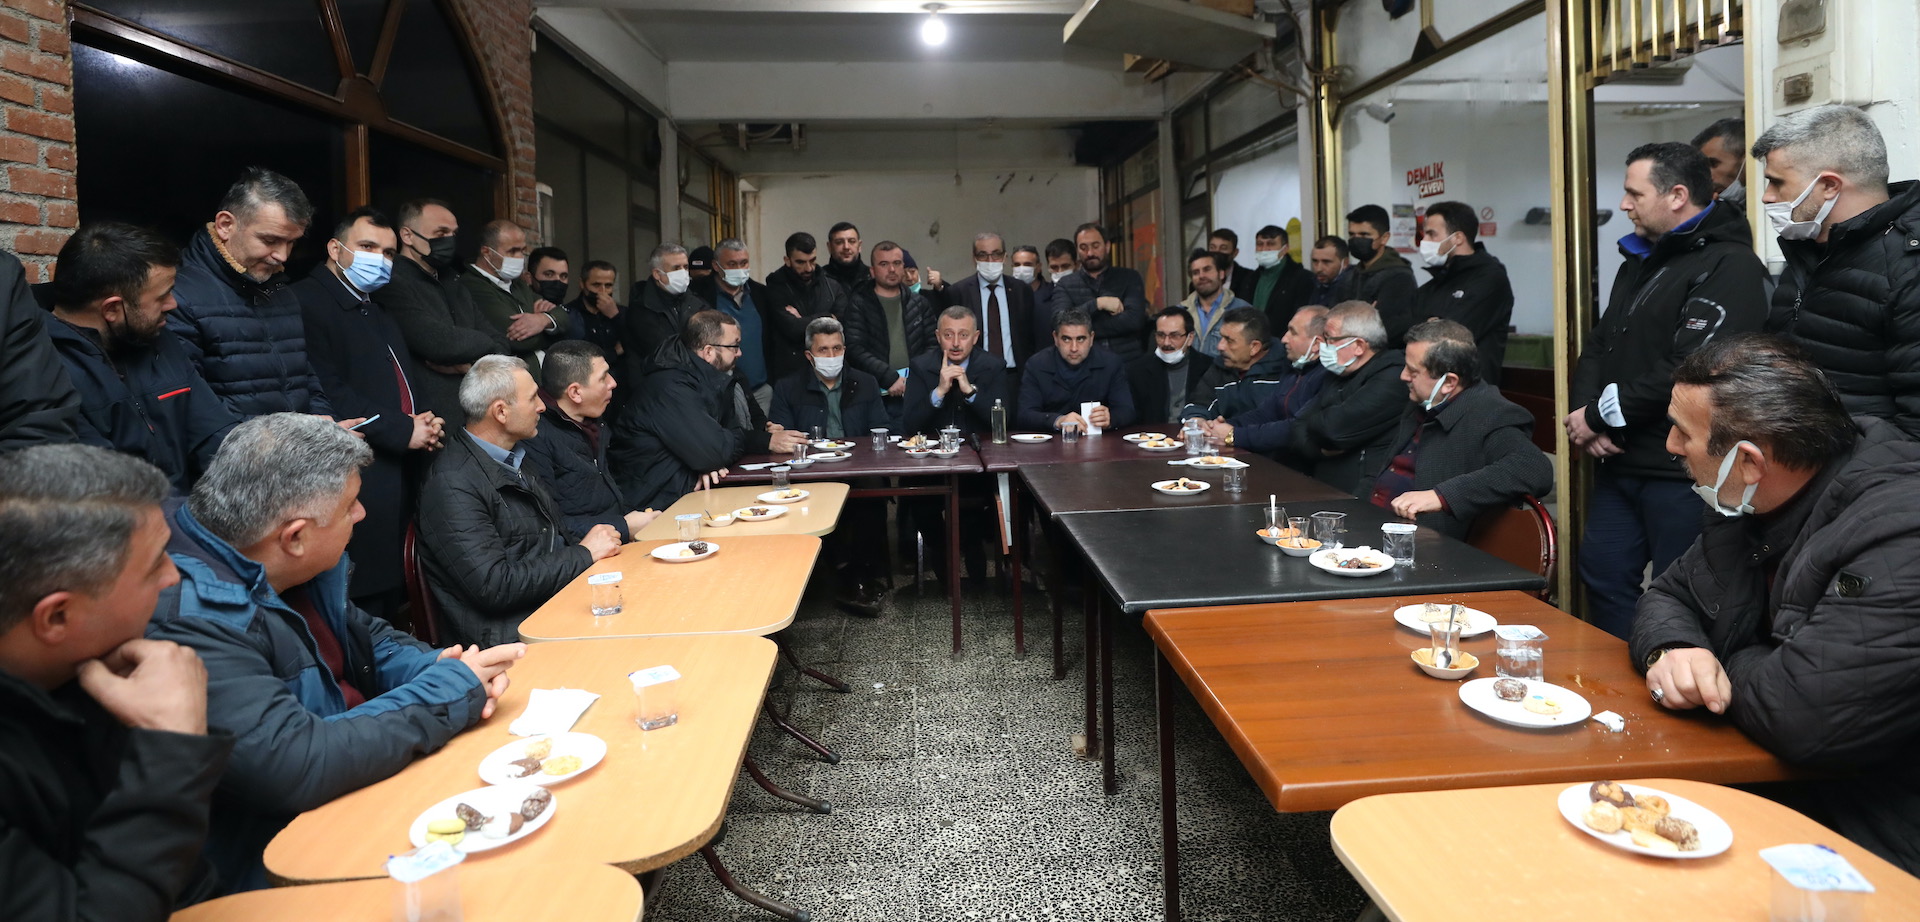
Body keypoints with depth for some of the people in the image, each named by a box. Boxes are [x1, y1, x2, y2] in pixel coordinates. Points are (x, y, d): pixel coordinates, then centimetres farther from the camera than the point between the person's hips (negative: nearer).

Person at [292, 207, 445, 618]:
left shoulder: (381, 314, 22)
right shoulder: (307, 301, -8)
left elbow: (408, 384, 26)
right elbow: (326, 392, -18)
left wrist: (427, 424, 5)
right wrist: (402, 431, -14)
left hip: (401, 487, 9)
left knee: (389, 606, 12)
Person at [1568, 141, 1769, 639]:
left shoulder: (1730, 266, -12)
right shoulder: (1639, 262, 18)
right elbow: (1599, 346, 17)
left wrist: (1602, 416, -14)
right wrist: (1583, 411, -3)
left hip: (1680, 471, -9)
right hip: (1619, 463, 9)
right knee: (1604, 578, 14)